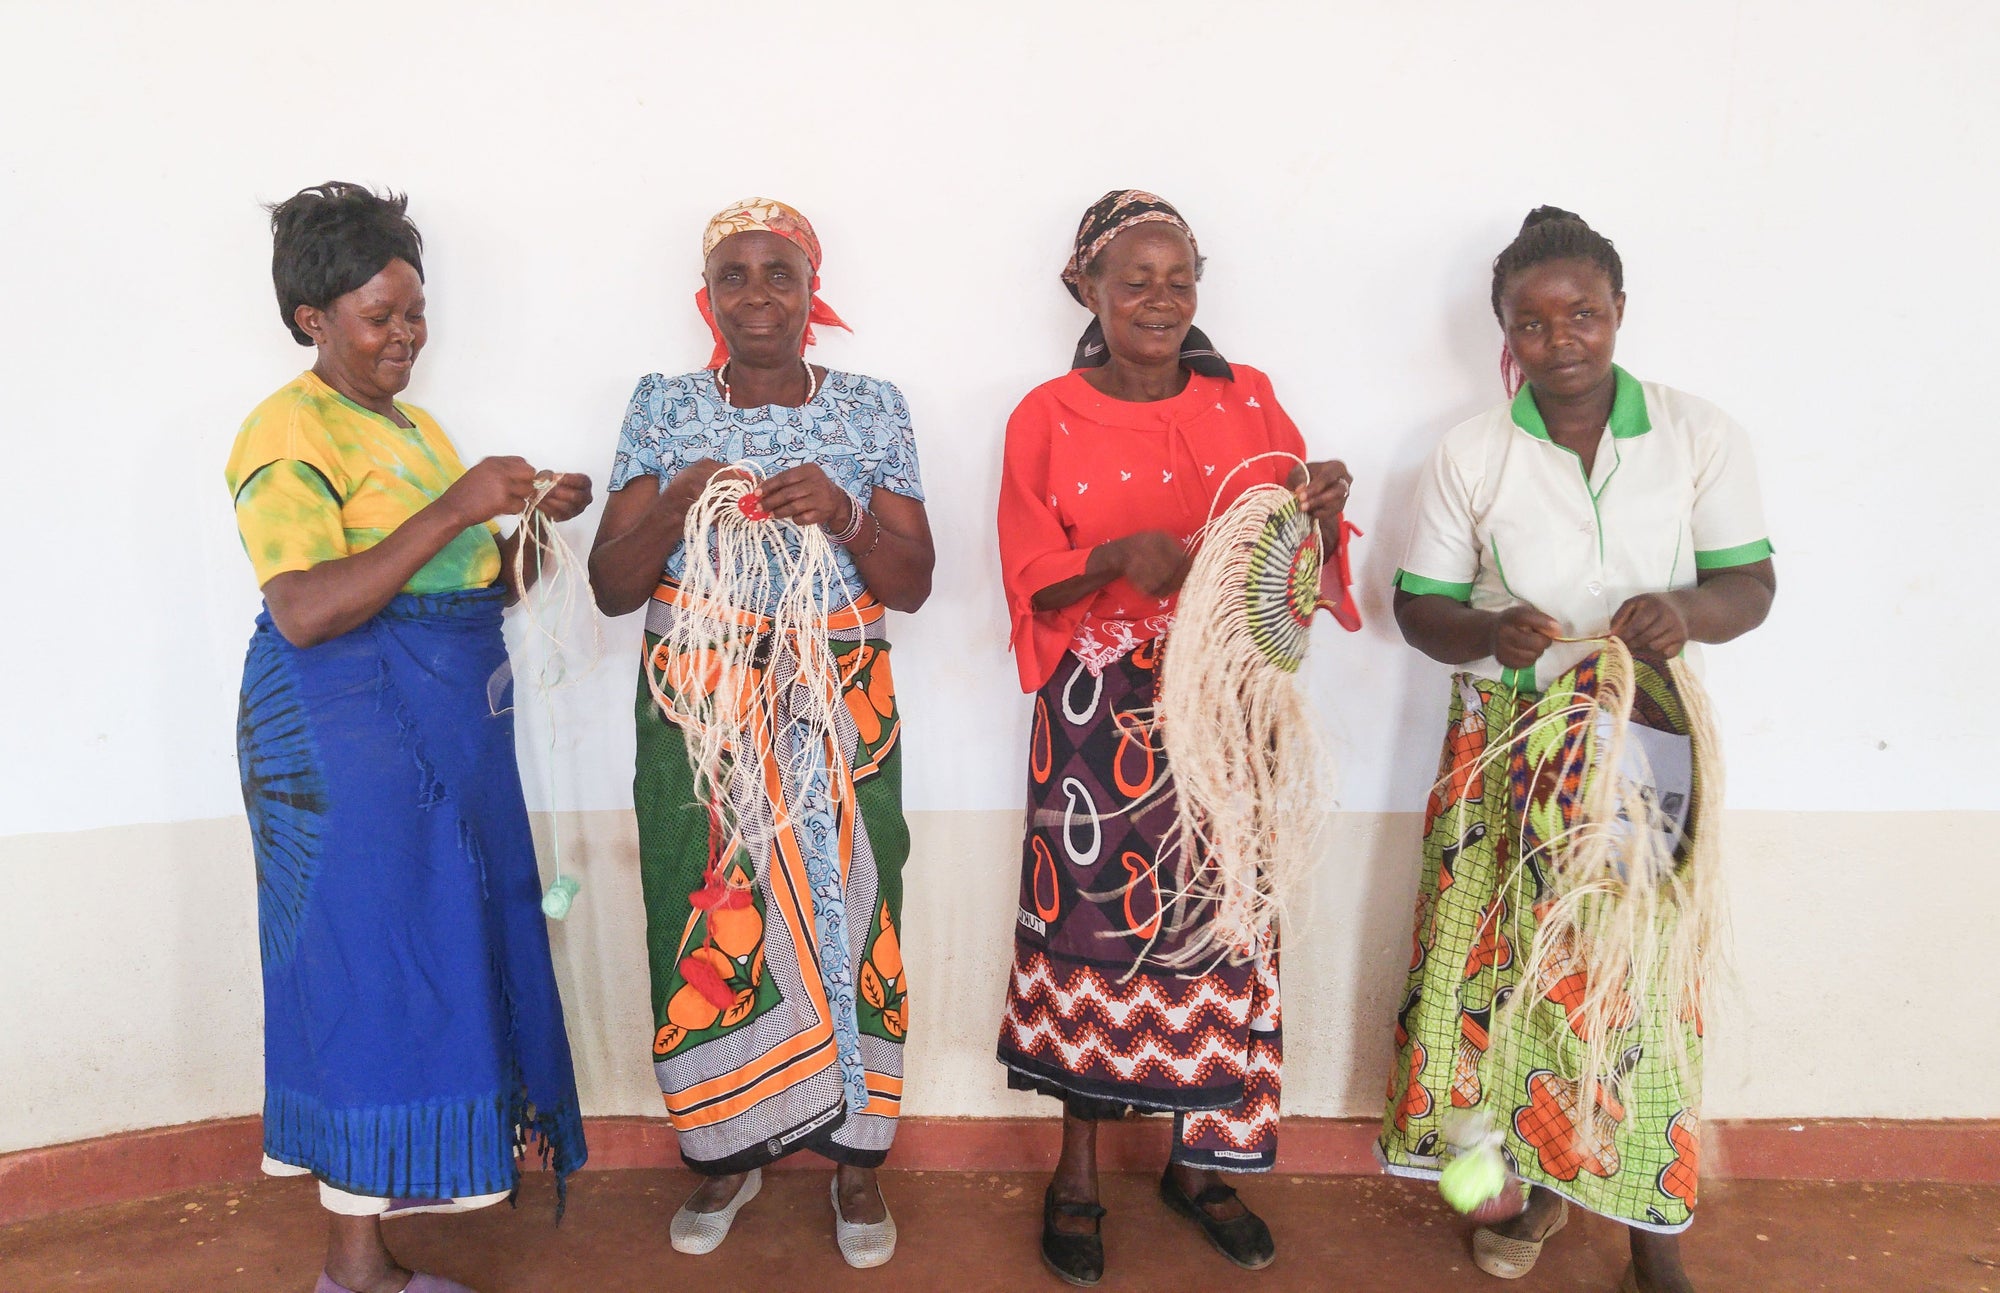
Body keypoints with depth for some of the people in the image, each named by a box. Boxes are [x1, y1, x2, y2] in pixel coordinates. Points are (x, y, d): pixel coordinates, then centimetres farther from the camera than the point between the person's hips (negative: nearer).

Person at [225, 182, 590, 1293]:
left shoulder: (413, 425, 17)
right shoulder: (289, 432, -9)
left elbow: (481, 589, 19)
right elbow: (302, 613, -22)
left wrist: (535, 521, 1)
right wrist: (455, 509, -24)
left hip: (444, 731, 9)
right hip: (344, 734, -8)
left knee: (441, 945, 11)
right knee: (372, 961, -5)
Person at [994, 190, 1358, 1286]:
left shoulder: (1248, 400, 7)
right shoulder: (1048, 418, 1)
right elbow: (1028, 580, -3)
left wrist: (1325, 512, -14)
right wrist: (1117, 558, -21)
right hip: (1100, 713, -2)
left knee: (1217, 924, 6)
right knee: (1093, 921, 3)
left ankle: (1199, 1163, 26)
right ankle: (1077, 1172, 22)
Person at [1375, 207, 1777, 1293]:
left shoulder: (1700, 435, 1)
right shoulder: (1471, 454, 0)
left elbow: (1751, 583, 1)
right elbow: (1418, 605, 2)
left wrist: (1689, 611, -22)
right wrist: (1487, 632, -21)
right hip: (1507, 744, 1)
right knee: (1508, 959, 3)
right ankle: (1536, 1185, 25)